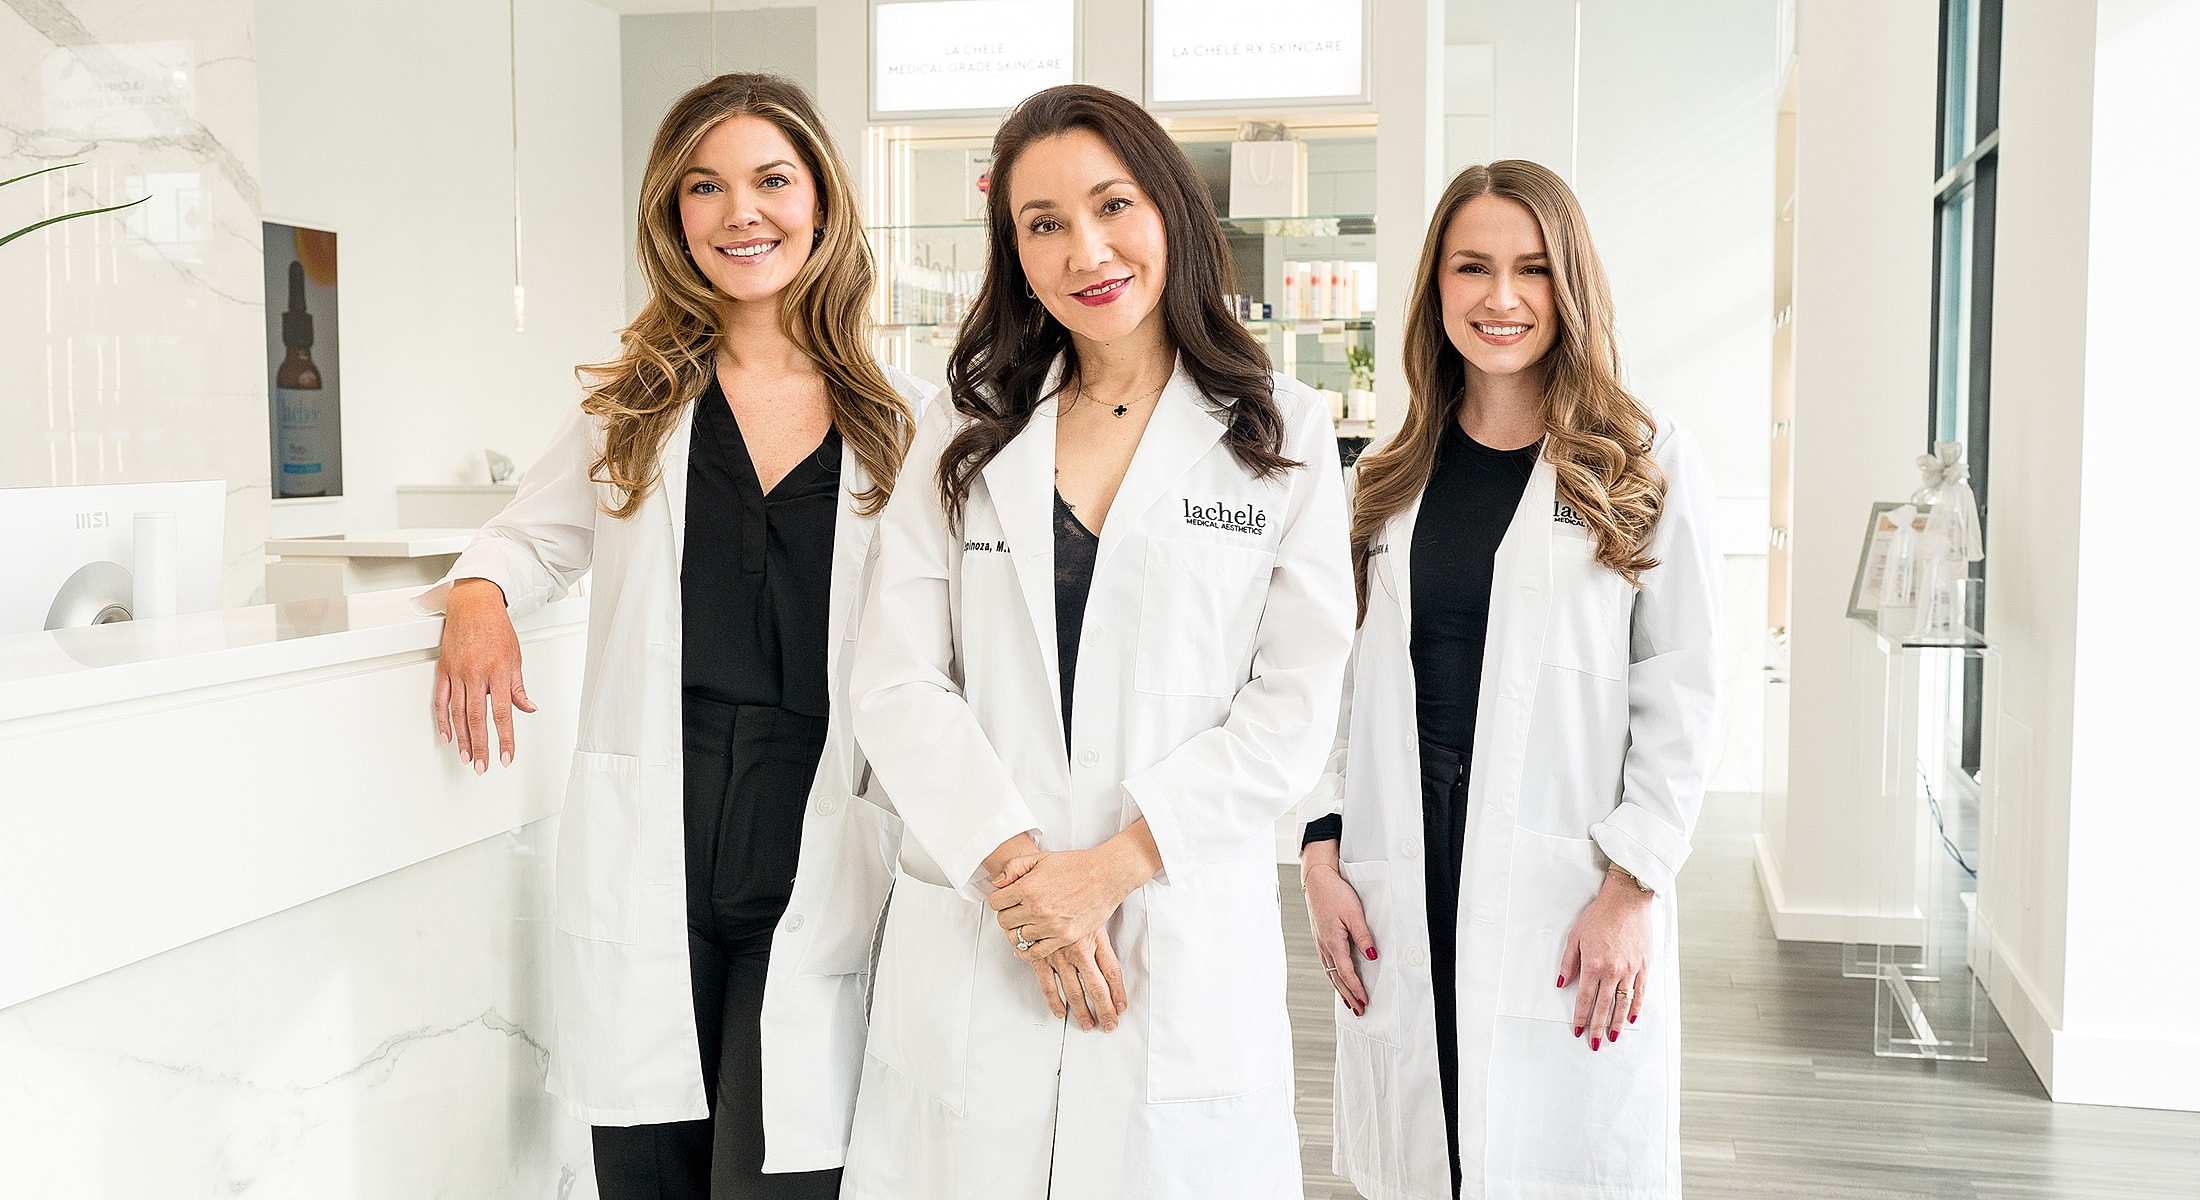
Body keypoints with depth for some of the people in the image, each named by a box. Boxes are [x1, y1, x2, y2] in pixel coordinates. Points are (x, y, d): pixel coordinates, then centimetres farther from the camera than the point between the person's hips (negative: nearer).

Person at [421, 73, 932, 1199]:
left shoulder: (901, 419, 4)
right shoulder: (635, 403, 9)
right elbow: (533, 534, 21)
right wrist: (479, 597, -2)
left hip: (817, 859, -1)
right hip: (645, 867, 2)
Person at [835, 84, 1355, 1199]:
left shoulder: (1280, 436, 2)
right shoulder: (965, 435, 8)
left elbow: (1295, 707, -4)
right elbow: (898, 683, 0)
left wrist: (1110, 867, -12)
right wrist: (1013, 864, -12)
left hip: (1186, 942, -1)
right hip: (969, 951, 2)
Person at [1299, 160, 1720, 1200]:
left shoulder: (1647, 467, 1)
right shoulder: (1390, 480, 12)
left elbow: (1679, 698, -3)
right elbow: (1343, 683, 13)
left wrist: (1631, 888, -10)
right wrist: (1322, 854, 3)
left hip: (1566, 899, -3)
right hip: (1400, 894, 3)